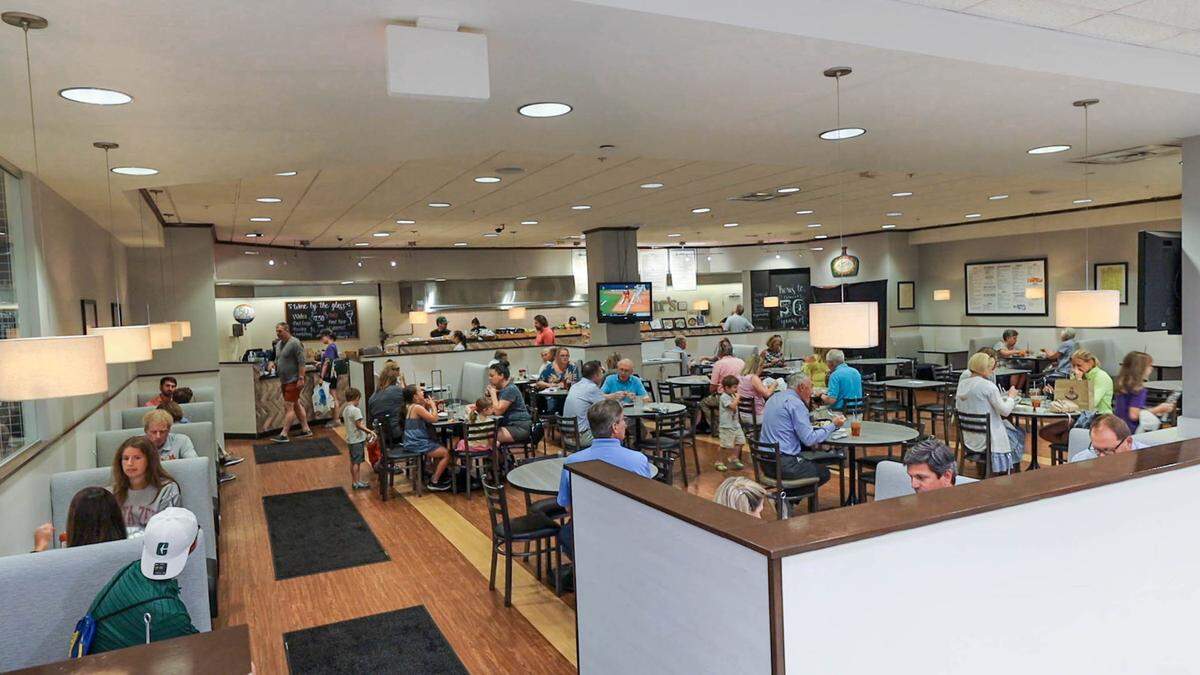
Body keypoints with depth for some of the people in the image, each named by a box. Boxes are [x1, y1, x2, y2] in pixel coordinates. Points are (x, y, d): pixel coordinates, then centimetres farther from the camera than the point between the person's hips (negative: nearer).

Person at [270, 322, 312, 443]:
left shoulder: (295, 343, -15)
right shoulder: (278, 344, 11)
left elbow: (301, 362, -18)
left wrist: (301, 379, -21)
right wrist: (280, 380, 18)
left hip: (293, 381, -9)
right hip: (285, 381, 9)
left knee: (288, 407, -7)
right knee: (296, 405, 14)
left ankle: (284, 434, -5)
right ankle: (306, 430, 22)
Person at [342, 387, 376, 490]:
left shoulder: (345, 409, 8)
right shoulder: (355, 410, -19)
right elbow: (359, 425, -21)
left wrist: (362, 425, 16)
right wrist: (370, 431, -18)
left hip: (350, 439, 9)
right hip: (357, 440, -9)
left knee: (353, 461, 16)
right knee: (357, 462, -1)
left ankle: (354, 481, 25)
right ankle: (356, 483, 5)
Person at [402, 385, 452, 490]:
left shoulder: (410, 406, 11)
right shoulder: (418, 408, -19)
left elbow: (427, 417, 18)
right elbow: (434, 419, -19)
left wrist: (427, 406, 4)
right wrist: (432, 405, -7)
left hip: (413, 442, 10)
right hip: (418, 444, -10)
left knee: (441, 447, 26)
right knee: (446, 453, -7)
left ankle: (435, 476, 29)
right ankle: (434, 482, -1)